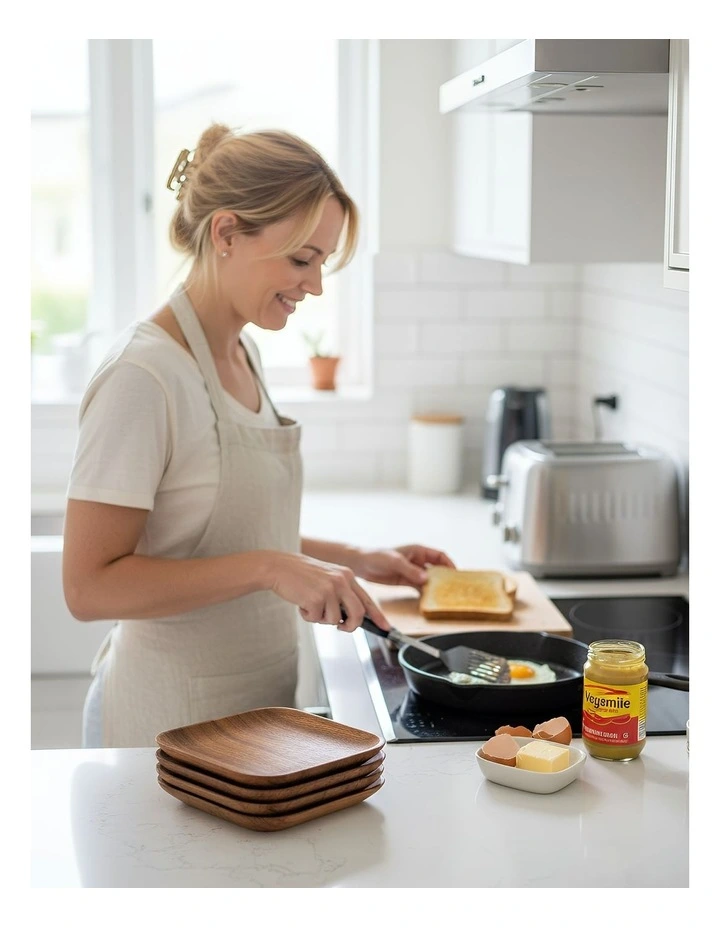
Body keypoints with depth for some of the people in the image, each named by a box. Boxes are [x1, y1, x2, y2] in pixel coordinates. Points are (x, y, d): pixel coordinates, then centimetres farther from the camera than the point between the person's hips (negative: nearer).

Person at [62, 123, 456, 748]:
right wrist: (267, 567, -27)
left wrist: (352, 560, 6)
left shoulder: (244, 354, 6)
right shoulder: (144, 375, -21)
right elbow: (90, 586, -23)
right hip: (173, 717, -8)